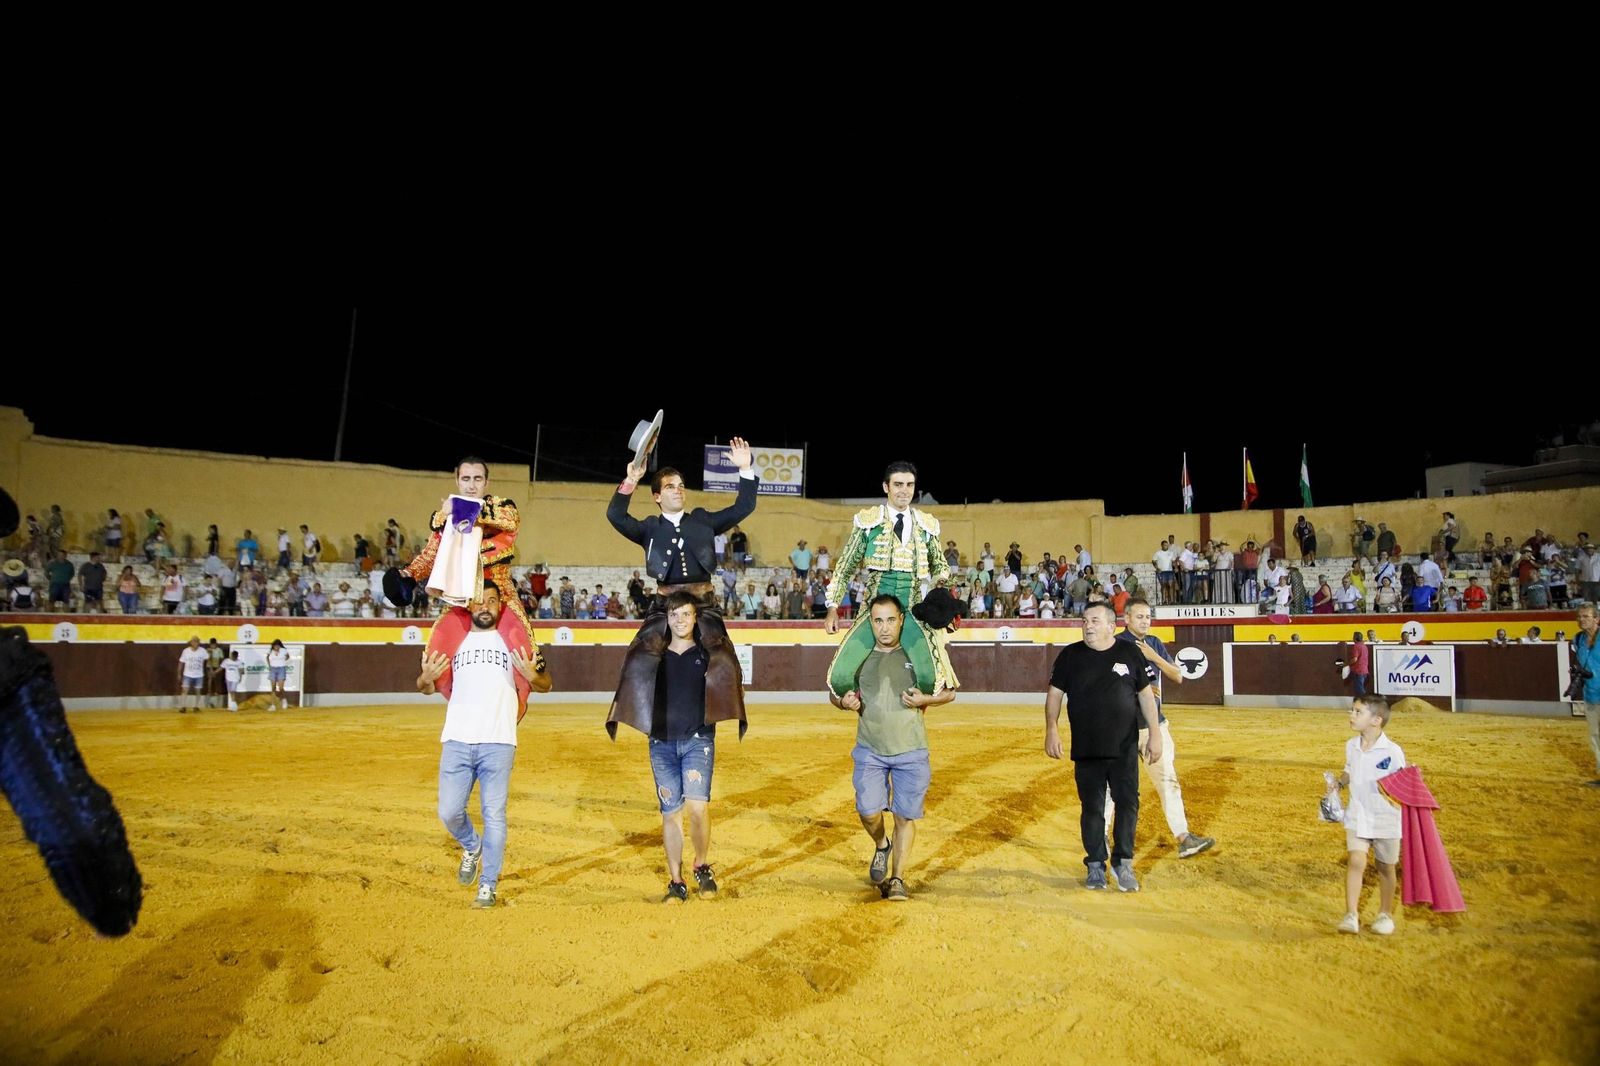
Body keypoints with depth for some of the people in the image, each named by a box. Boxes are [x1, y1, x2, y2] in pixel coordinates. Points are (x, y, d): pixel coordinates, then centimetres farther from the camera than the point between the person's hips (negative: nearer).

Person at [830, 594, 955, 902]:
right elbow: (834, 691, 14)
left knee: (906, 815, 3)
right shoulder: (857, 656, 2)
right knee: (868, 810, -6)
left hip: (911, 752, -1)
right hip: (869, 750, 1)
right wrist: (844, 701, -8)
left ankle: (897, 879, 20)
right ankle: (881, 845, 28)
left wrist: (926, 699, -14)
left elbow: (950, 692, 6)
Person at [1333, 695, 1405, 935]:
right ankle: (1351, 915, -4)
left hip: (1386, 818, -3)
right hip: (1358, 815, 3)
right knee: (1356, 861, -10)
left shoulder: (1392, 751, -16)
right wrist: (1338, 783, 0)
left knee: (1385, 867, 13)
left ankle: (1385, 914, 32)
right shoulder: (1351, 746, 0)